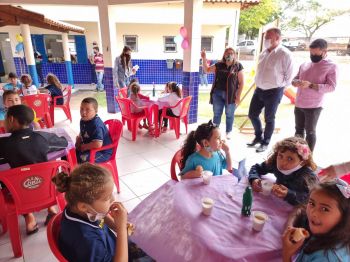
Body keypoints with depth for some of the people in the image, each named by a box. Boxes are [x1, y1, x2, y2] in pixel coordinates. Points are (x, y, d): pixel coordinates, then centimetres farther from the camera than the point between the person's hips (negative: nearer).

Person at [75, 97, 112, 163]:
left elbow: (98, 144, -37)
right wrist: (78, 142, 0)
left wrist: (83, 147, -22)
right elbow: (81, 135, 21)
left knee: (81, 158, -30)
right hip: (89, 148, 9)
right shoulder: (83, 121, 2)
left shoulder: (96, 124, -28)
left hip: (103, 152, -9)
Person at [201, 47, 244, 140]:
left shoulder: (238, 66, -3)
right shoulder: (219, 65, 5)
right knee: (216, 113, 9)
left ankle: (228, 132, 24)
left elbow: (241, 82, -3)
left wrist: (238, 96, -8)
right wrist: (204, 58, -3)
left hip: (231, 95, -2)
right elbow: (206, 70, 11)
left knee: (229, 114, 9)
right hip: (218, 93, 2)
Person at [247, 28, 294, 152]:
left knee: (269, 119, 6)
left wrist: (279, 87, -3)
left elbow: (289, 75, -9)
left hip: (274, 91, -6)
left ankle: (265, 143, 24)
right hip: (259, 89, 7)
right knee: (252, 114, 11)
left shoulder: (285, 54, -13)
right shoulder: (263, 53, 7)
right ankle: (258, 137, 34)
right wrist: (258, 82, 13)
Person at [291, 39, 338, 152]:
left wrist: (311, 85, -25)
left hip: (313, 106, -5)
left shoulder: (331, 66, -6)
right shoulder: (304, 65, 10)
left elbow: (331, 87, -13)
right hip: (298, 104, 6)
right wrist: (296, 82, -10)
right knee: (298, 130, 15)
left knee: (310, 132, 3)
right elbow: (295, 79, 15)